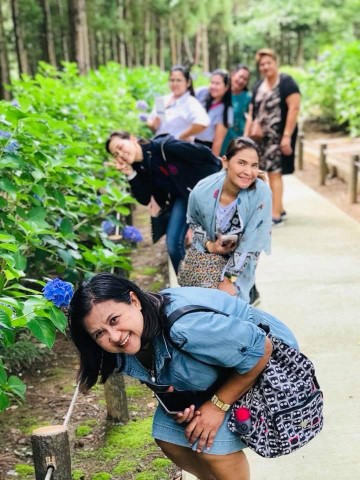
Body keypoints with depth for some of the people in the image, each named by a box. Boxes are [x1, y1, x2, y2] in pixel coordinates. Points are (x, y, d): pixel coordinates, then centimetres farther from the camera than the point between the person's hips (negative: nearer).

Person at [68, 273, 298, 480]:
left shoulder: (186, 325, -42)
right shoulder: (125, 352, -15)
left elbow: (260, 350, -32)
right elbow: (160, 377, 6)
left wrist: (218, 405, -23)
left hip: (260, 367, -7)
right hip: (212, 376, 7)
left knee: (213, 444, -19)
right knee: (169, 438, 5)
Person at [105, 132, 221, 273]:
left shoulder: (164, 146, -28)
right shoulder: (139, 167, -7)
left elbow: (203, 153, -22)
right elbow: (144, 199, -8)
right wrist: (130, 174, -20)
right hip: (181, 197, 6)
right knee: (173, 243, -5)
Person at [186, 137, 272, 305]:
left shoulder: (261, 193, -32)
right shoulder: (201, 192, -26)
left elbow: (251, 243, -25)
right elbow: (194, 222, -2)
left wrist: (229, 279, -21)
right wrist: (209, 245, -21)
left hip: (241, 263, -2)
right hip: (208, 252, 2)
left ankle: (249, 292, 22)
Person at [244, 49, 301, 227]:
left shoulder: (286, 82, -7)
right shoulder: (258, 86, 15)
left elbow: (294, 108, -14)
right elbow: (252, 113, 17)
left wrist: (287, 136, -20)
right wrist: (246, 136, 9)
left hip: (279, 136, -7)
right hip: (262, 137, 7)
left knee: (275, 173, -10)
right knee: (271, 173, 10)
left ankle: (276, 216, -9)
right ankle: (279, 209, 20)